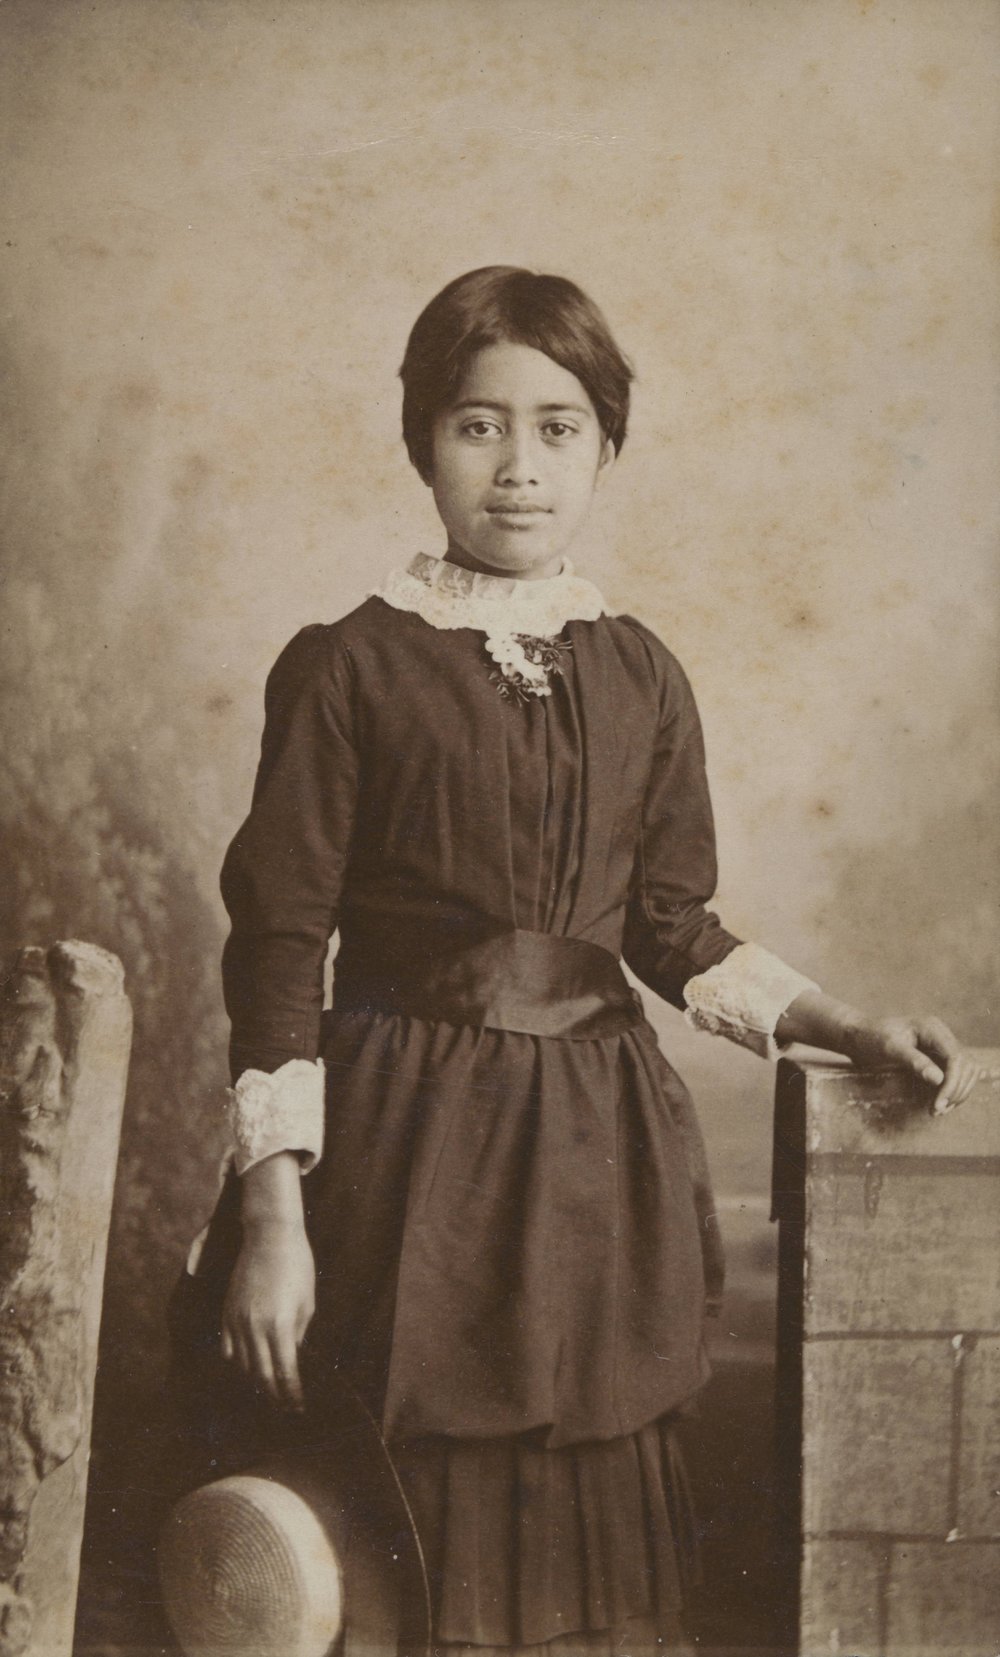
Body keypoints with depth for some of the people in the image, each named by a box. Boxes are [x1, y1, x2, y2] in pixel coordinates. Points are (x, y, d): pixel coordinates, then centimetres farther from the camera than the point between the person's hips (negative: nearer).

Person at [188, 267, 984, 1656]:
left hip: (600, 1145, 3)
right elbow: (282, 943, -6)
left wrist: (853, 1031, 7)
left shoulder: (641, 677, 7)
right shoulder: (347, 666, -5)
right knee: (424, 1521, 4)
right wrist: (272, 1216, -10)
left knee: (600, 1513, 9)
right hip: (411, 1143, -3)